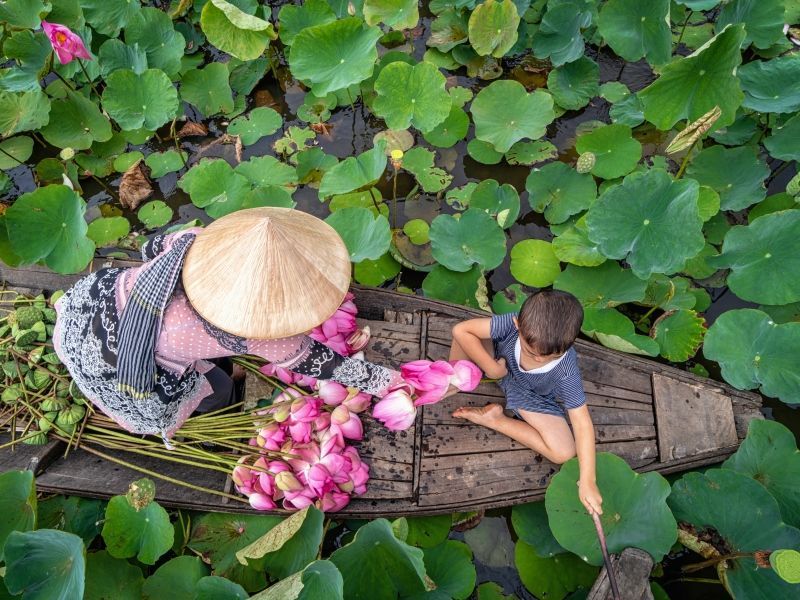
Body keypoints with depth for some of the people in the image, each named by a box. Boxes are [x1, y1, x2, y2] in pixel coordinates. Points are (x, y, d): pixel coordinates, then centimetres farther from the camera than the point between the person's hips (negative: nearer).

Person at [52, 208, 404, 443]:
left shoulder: (195, 237, -22)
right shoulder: (250, 334, -34)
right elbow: (310, 359, -19)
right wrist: (375, 380, -7)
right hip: (108, 364, -4)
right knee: (216, 390, 15)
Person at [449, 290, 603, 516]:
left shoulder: (566, 372, -37)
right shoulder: (513, 323, -38)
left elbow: (582, 424, -29)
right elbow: (461, 330, -33)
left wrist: (587, 481, -31)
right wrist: (491, 367, -32)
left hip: (531, 396, 0)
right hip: (500, 364, 0)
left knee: (564, 452, -19)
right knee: (465, 337, -29)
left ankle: (494, 419, -5)